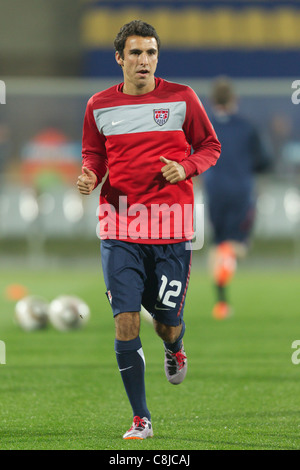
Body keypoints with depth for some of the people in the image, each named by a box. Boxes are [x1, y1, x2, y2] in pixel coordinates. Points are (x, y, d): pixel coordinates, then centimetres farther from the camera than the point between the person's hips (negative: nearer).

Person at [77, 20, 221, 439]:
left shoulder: (181, 98, 0)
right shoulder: (100, 106, 5)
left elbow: (210, 146, 9)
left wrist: (186, 168, -11)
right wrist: (89, 177, -6)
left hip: (171, 226, -1)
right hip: (119, 226, 1)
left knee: (167, 324, 3)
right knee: (126, 322, -9)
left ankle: (174, 348, 44)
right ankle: (140, 419, 1)